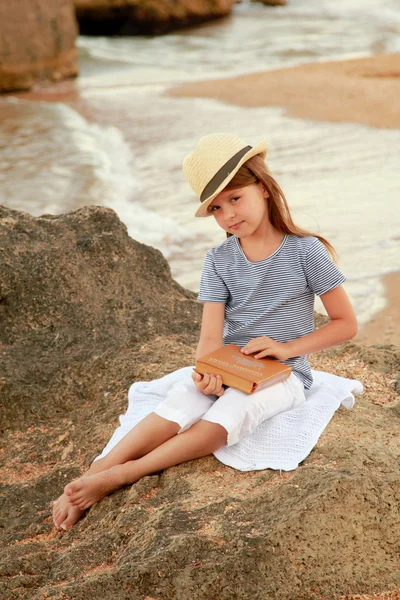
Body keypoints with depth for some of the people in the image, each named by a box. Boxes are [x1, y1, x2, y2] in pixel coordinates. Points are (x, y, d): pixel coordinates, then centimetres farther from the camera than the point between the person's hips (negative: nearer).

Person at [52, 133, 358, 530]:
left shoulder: (305, 251, -7)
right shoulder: (219, 261, 2)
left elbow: (346, 323, -2)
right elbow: (211, 337, -6)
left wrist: (287, 348, -14)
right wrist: (207, 375, -28)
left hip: (284, 374, -3)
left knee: (232, 411, -34)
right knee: (181, 401, -29)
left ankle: (121, 475, -37)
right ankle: (93, 475, -37)